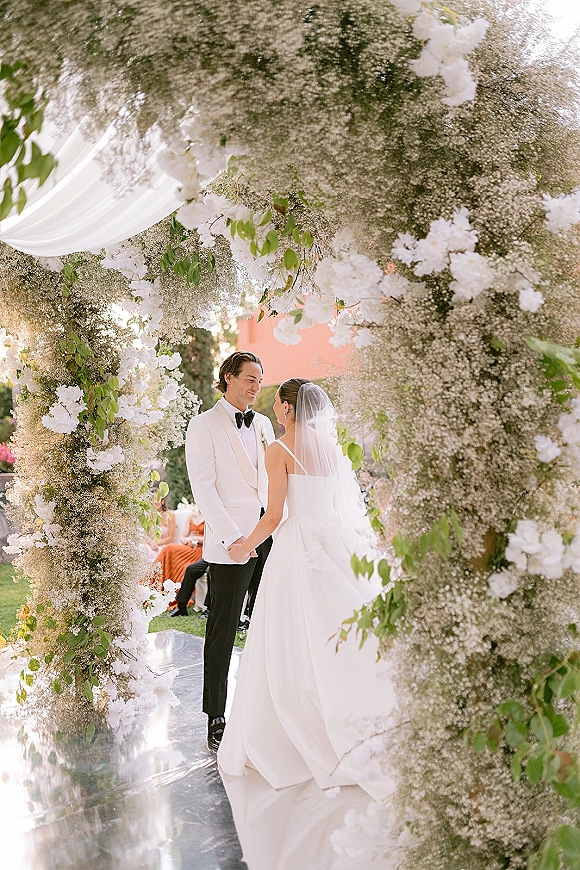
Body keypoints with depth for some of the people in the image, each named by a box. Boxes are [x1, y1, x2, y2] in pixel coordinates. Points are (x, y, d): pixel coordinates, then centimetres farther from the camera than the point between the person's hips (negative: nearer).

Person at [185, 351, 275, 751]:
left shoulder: (263, 423, 15)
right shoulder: (204, 425, -3)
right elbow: (203, 488, -11)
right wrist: (232, 537, -18)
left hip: (270, 537, 6)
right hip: (231, 541, -6)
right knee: (223, 632, 1)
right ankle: (216, 719, 10)